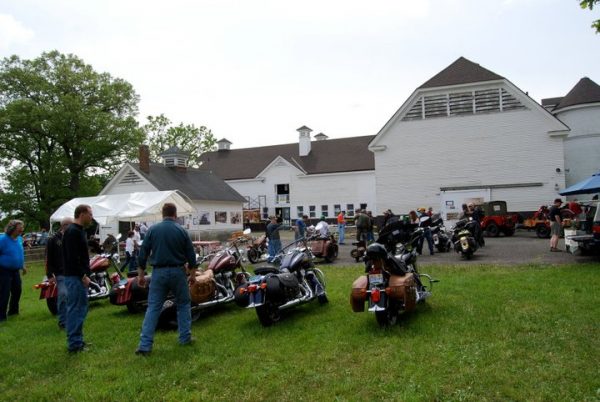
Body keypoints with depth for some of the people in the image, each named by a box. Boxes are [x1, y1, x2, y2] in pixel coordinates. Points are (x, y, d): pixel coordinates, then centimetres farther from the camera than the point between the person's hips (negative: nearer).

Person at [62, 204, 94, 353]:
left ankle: (77, 340, 24)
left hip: (79, 276, 10)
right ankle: (74, 344, 3)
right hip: (75, 277, -10)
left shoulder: (79, 230, 16)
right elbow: (72, 258, -22)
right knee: (76, 309, -4)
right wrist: (83, 276, -19)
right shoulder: (73, 232, -15)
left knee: (81, 308, 15)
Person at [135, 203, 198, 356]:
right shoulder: (181, 231, -2)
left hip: (159, 272, 1)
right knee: (183, 304, 16)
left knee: (153, 307, 4)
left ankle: (145, 345, 0)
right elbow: (191, 255, 1)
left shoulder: (152, 230, 1)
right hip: (178, 272, -1)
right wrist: (192, 274, 12)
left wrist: (141, 275, 8)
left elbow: (143, 254, 0)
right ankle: (185, 337, 19)